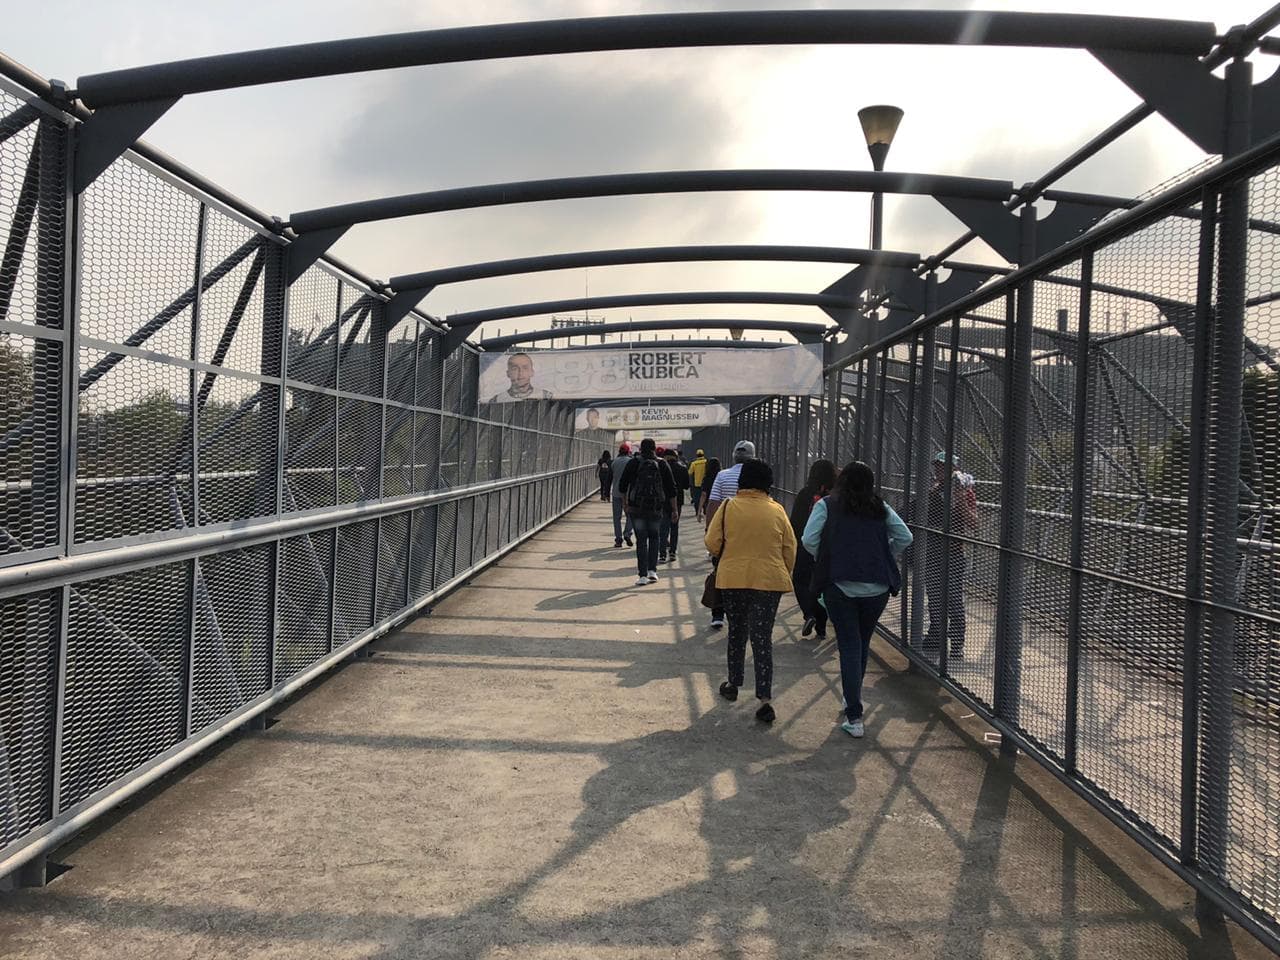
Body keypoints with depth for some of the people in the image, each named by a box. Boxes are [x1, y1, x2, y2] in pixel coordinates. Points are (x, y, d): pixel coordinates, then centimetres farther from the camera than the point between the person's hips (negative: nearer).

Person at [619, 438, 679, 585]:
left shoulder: (634, 463, -1)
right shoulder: (662, 464, 2)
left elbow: (623, 485, 2)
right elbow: (671, 489, 2)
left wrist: (625, 503, 15)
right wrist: (674, 509, 8)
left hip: (636, 508, -1)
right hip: (656, 508, 1)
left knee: (641, 540, 2)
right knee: (654, 538, 18)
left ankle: (643, 575, -3)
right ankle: (652, 570, 10)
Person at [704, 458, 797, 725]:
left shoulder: (728, 507, -6)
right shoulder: (777, 511, -1)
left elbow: (712, 544, -4)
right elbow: (790, 550, 4)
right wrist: (785, 575, 19)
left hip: (732, 580, 0)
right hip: (769, 581, 0)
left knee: (737, 633, 20)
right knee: (762, 638, 2)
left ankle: (733, 684, 33)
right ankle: (765, 698, -7)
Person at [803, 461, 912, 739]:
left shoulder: (827, 505, 1)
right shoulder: (881, 508, 8)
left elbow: (809, 540, -8)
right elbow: (905, 538, 4)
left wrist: (823, 559, 9)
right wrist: (884, 559, 16)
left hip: (840, 585, -2)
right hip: (877, 586, 3)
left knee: (849, 646, 1)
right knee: (863, 643, 20)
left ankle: (854, 718, -3)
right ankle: (853, 697, 37)